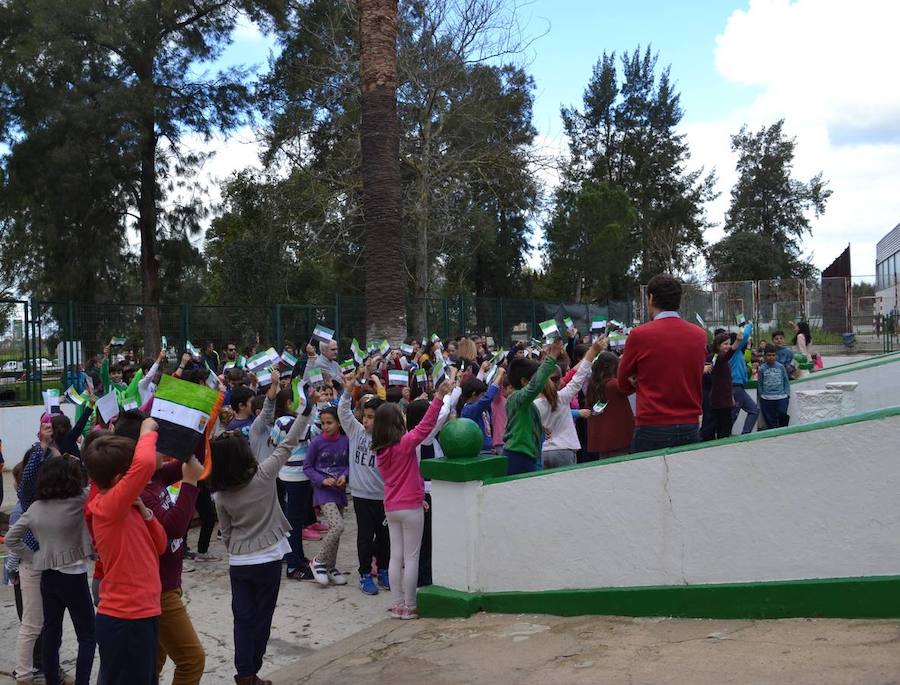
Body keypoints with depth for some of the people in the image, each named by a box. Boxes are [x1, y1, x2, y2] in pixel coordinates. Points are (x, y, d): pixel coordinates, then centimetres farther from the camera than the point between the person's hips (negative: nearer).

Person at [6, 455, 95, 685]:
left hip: (47, 576, 6)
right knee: (87, 636, 4)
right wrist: (78, 464, -1)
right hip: (74, 577, -6)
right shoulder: (78, 503, -18)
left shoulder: (35, 508, 0)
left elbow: (10, 539, 7)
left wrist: (34, 558, 8)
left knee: (51, 633, 14)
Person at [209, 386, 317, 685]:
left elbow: (226, 532, 5)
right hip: (267, 559, -3)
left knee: (243, 619, 10)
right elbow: (289, 444, -12)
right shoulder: (263, 475, -16)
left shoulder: (220, 493, -5)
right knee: (261, 619, 9)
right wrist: (307, 407, -8)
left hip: (238, 563, 3)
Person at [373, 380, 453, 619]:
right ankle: (409, 607, 6)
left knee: (396, 557, 10)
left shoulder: (380, 451, 6)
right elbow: (426, 426, -27)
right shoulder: (405, 443, -15)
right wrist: (438, 398, -30)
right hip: (410, 507, -6)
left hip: (391, 508, 7)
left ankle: (398, 605, 15)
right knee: (411, 558, 2)